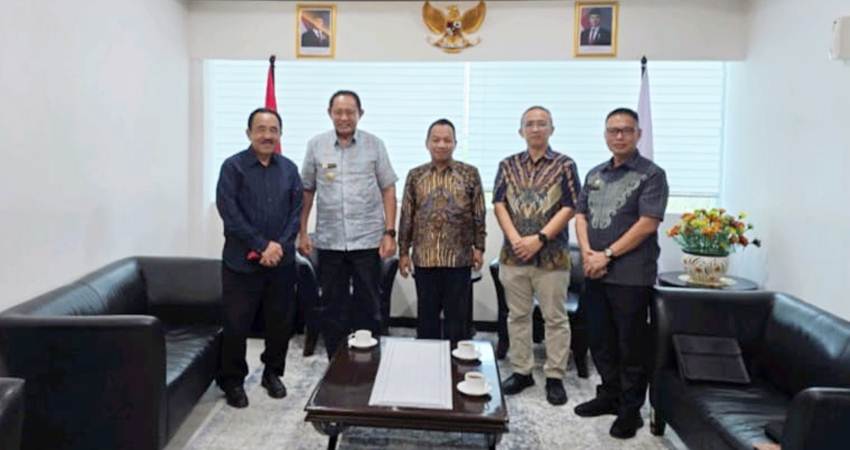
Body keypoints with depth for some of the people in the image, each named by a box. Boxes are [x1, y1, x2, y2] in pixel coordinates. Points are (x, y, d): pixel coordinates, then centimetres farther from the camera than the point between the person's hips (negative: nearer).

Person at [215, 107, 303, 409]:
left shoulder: (289, 168, 8)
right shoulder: (233, 166, -4)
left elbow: (296, 211, 5)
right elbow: (229, 212, -12)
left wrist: (280, 246, -9)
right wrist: (262, 245, -16)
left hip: (281, 261, 4)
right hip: (241, 262, -3)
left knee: (280, 322, 11)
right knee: (236, 324, 3)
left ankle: (273, 373, 31)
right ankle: (233, 381, 21)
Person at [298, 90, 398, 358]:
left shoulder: (374, 145, 0)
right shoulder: (316, 145, 4)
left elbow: (388, 190, 1)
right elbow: (307, 191, 8)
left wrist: (389, 233, -6)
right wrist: (302, 232, 5)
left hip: (367, 240, -1)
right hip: (329, 242, 2)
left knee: (368, 306, 8)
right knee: (332, 306, 11)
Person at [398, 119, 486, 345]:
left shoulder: (470, 174, 1)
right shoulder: (415, 176, 6)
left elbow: (479, 215, 2)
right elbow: (406, 216, 7)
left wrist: (479, 247, -2)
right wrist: (403, 251, 5)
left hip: (459, 258, -1)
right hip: (424, 258, 2)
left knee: (457, 316, 8)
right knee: (426, 315, 11)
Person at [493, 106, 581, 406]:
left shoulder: (565, 165, 1)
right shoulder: (508, 165, 9)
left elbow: (569, 208, -6)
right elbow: (499, 204, 2)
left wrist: (539, 238, -15)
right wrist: (515, 239, -12)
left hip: (551, 256, -2)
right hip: (513, 255, 3)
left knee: (555, 317, 4)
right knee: (517, 315, 10)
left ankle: (555, 377, 15)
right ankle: (521, 371, 23)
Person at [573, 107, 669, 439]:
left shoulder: (651, 174, -5)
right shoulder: (595, 174, 15)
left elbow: (647, 224, -13)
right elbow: (581, 215, 12)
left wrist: (607, 255, -14)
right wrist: (587, 253, -5)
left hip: (631, 275, -6)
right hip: (595, 274, 6)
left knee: (631, 345, 4)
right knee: (599, 339, 14)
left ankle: (631, 409, 17)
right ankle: (609, 395, 31)